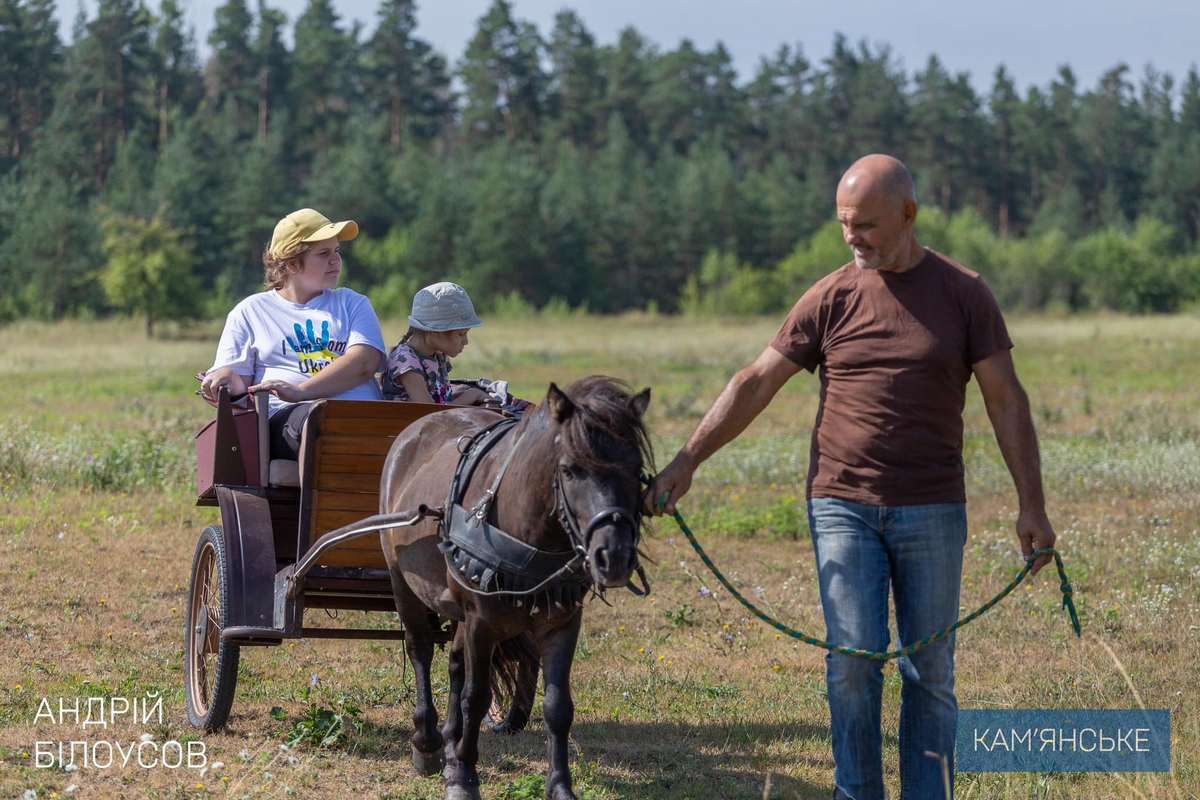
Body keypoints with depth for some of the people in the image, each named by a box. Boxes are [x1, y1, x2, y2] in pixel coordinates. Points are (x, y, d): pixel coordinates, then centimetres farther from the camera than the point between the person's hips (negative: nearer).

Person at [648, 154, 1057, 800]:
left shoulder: (964, 294, 0)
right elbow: (755, 385, 2)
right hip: (842, 509, 0)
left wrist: (1032, 506, -3)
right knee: (852, 664, -4)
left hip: (932, 511, 0)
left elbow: (1006, 401, 1)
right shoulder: (830, 299, 1)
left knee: (930, 672, 6)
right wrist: (686, 462, -3)